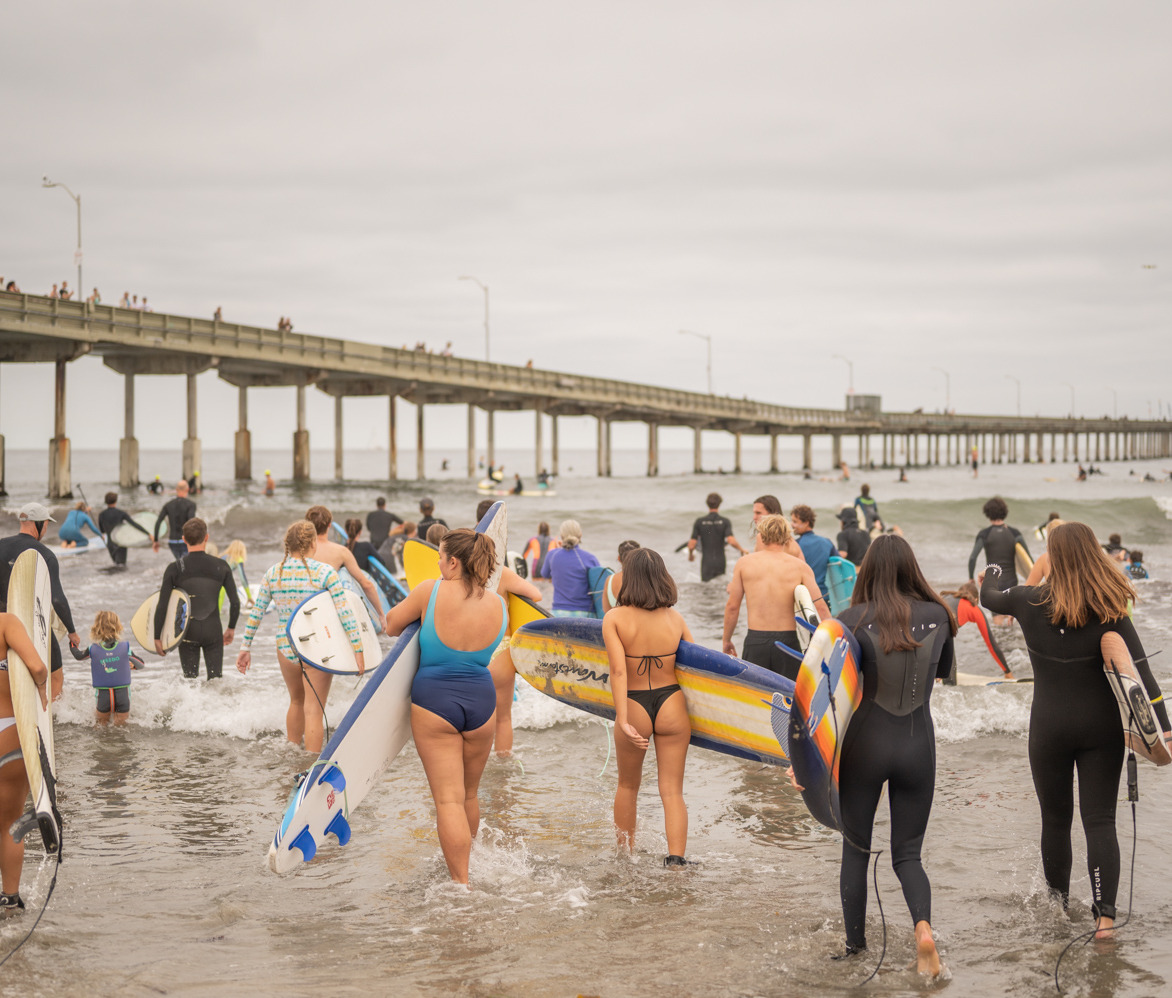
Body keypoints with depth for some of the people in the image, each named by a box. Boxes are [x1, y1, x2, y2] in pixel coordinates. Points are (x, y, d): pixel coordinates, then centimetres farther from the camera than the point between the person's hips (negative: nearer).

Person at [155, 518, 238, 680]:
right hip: (213, 631, 1)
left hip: (188, 633, -1)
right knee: (216, 678, 8)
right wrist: (231, 628, 13)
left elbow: (162, 606, -10)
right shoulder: (221, 566, -4)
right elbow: (235, 602, -2)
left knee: (191, 679, 11)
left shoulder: (175, 569, -8)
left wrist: (157, 637, -1)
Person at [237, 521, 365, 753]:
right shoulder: (325, 573, -11)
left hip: (285, 647, 4)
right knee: (313, 710, -1)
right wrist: (357, 650, -13)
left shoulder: (273, 573, 1)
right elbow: (345, 614, -15)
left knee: (297, 701, 25)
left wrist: (245, 648, 15)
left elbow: (256, 613, 6)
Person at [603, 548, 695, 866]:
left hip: (634, 708, -1)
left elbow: (618, 670, -18)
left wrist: (623, 720, -22)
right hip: (672, 708, 1)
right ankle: (676, 858, -7)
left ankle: (624, 854, 34)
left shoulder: (614, 619, -9)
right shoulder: (675, 618, -1)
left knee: (627, 786, 21)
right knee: (672, 790, 6)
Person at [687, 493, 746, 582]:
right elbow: (731, 541, -17)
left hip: (706, 563, 0)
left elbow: (691, 545, -6)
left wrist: (690, 555, 16)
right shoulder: (725, 521, -5)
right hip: (720, 563, 0)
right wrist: (742, 550, 2)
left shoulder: (699, 522, -2)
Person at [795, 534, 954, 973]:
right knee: (907, 853, 12)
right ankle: (923, 922, -16)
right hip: (918, 745, 2)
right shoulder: (938, 616, -4)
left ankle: (854, 947, 23)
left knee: (855, 850, 15)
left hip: (864, 744, -1)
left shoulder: (853, 619, -11)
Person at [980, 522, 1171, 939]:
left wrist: (994, 570, 36)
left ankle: (1057, 903, 31)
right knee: (1100, 821, 2)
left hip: (1050, 728, 0)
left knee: (1055, 820, 15)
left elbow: (990, 598, 14)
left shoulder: (1030, 602, -8)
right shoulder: (1109, 611, -11)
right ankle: (1105, 914, -8)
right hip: (1101, 728, 0)